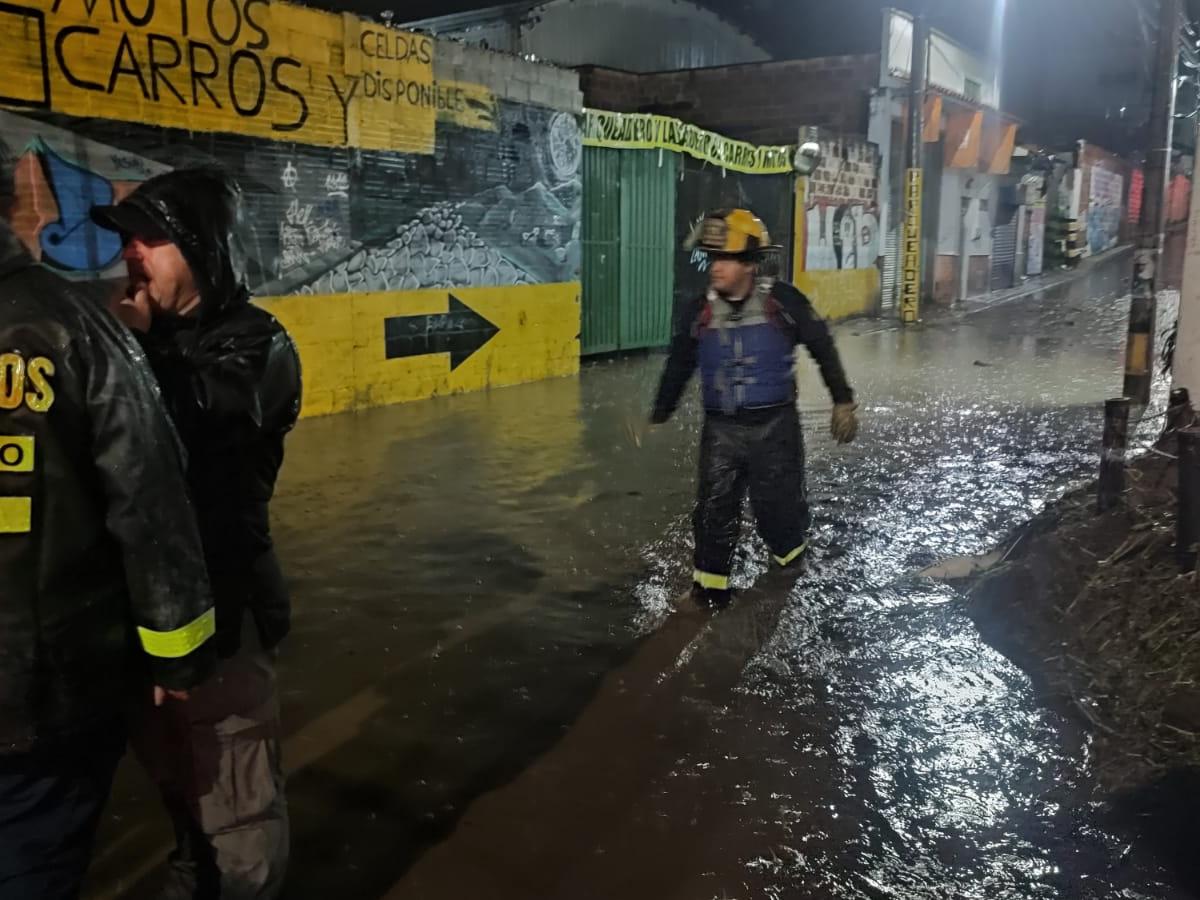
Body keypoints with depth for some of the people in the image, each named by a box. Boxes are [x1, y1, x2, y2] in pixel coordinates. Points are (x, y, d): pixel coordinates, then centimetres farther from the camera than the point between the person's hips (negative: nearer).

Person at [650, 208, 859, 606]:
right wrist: (658, 417, 13)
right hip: (721, 428, 2)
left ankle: (793, 563, 37)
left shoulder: (783, 302, -11)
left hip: (774, 424, -2)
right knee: (715, 506, 2)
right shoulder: (697, 311, -4)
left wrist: (843, 401, 3)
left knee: (778, 503, 6)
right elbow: (679, 367, 10)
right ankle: (710, 583, 20)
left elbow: (823, 348, 1)